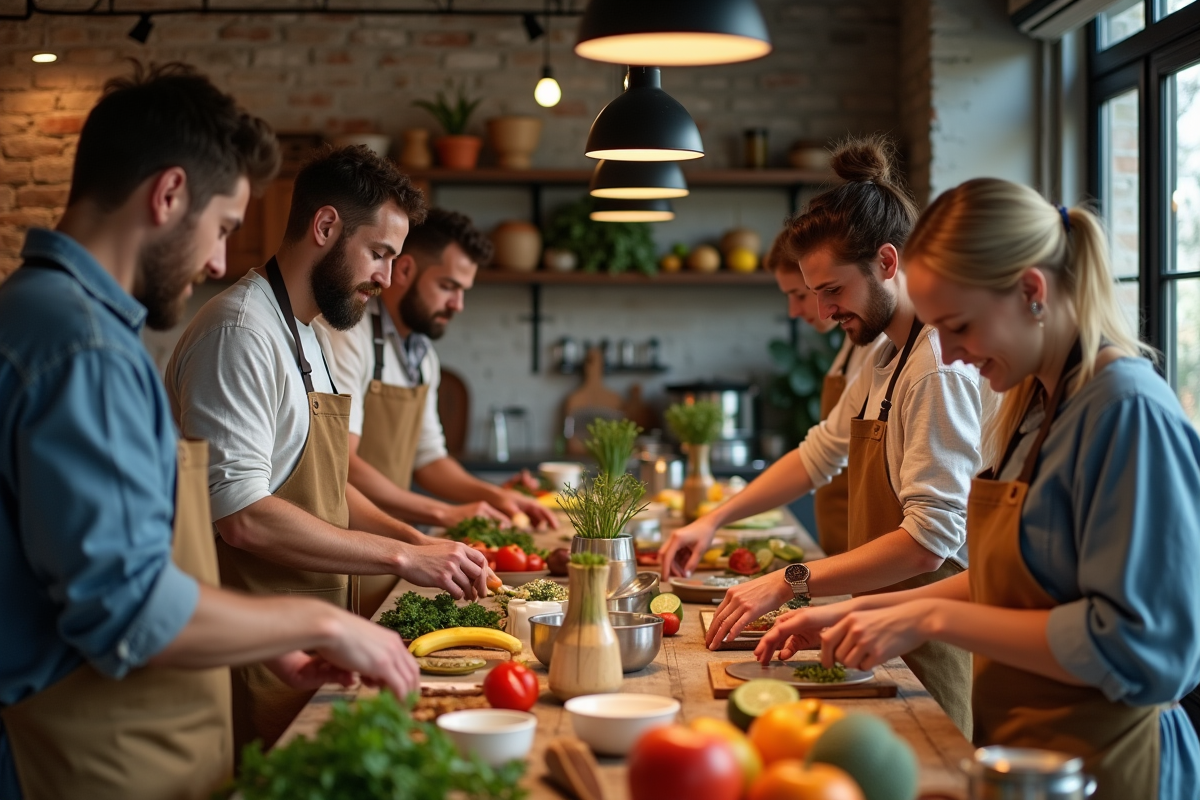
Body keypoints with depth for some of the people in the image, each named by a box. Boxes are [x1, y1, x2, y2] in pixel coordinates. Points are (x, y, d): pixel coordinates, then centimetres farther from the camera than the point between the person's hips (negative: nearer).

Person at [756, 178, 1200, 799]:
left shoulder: (1131, 412, -19)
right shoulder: (1031, 405, 9)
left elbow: (1134, 649, -24)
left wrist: (933, 618, -20)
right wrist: (857, 613, 7)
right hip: (1013, 749, 8)